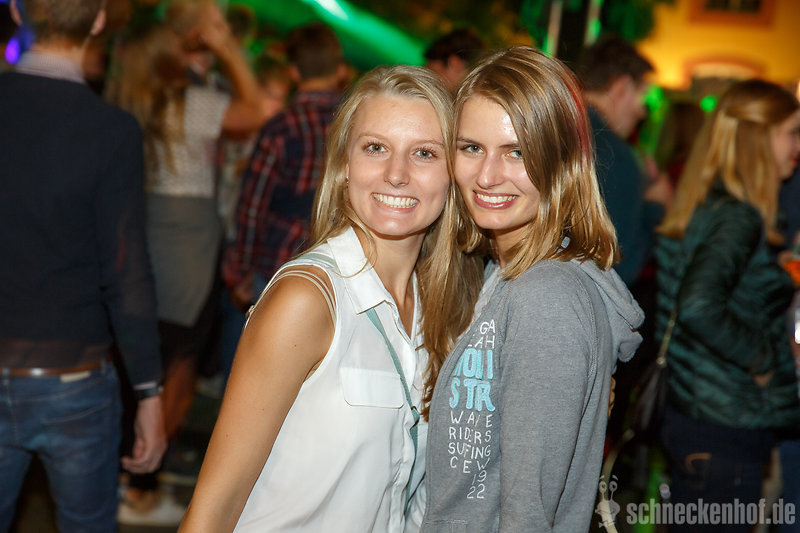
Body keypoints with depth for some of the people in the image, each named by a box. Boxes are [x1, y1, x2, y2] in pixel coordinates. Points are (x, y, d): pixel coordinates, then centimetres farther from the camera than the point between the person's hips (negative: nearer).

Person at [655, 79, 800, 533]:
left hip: (689, 415, 9)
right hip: (726, 431, -9)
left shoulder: (707, 207, 10)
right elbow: (698, 307, -33)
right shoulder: (737, 218, -19)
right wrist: (763, 359, -19)